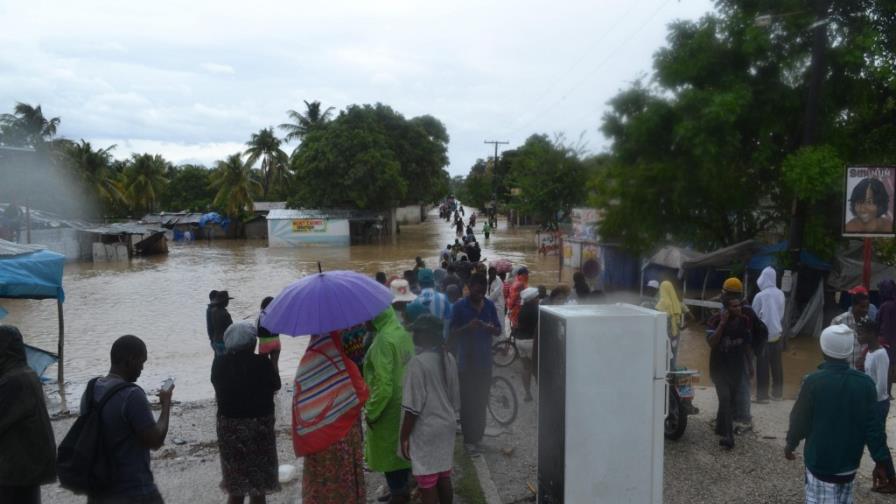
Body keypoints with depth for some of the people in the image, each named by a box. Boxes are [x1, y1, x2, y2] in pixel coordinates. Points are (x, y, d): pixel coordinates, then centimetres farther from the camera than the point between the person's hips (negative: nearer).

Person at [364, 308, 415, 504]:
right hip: (404, 402, 8)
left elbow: (383, 383, -26)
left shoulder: (384, 339, -24)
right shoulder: (403, 332, 2)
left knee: (387, 452, 6)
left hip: (388, 406, -8)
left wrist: (372, 411, -15)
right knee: (400, 448, 19)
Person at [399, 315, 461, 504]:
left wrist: (404, 436, -10)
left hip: (426, 431, -7)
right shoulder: (449, 359, 3)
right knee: (444, 477, 17)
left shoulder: (418, 362, -19)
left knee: (427, 483, 2)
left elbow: (413, 407, -19)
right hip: (447, 426, 7)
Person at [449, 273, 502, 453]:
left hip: (485, 361, 4)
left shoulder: (490, 305, 5)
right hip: (466, 362, -4)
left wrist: (492, 329, -14)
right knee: (468, 403, 0)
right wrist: (467, 327, -26)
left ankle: (477, 437, 21)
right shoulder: (459, 307, -7)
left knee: (481, 402, 9)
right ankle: (469, 440, 9)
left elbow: (498, 330, 9)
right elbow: (451, 333, -8)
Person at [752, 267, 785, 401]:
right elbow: (782, 314, 8)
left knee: (763, 365, 1)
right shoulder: (780, 294, -2)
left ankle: (762, 395, 4)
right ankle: (777, 393, 20)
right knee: (776, 364, 13)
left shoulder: (760, 296, -17)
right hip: (777, 333, 5)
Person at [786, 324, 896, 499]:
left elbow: (799, 419, -7)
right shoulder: (865, 383, -8)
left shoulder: (813, 381, -17)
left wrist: (791, 443, 10)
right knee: (843, 499, 19)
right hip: (849, 463, 4)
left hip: (820, 461, -4)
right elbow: (873, 425, -5)